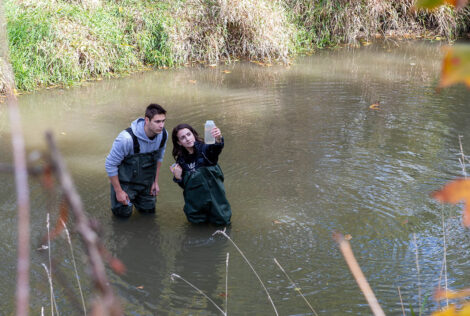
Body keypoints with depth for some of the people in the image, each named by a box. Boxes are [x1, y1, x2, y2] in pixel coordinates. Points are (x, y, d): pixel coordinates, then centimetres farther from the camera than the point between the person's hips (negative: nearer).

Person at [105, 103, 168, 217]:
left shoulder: (163, 134, -17)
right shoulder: (127, 138, -36)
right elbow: (110, 164, -23)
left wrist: (155, 181, 8)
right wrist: (119, 191, -16)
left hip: (146, 181, 5)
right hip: (125, 181, -5)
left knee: (149, 210, 12)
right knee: (124, 213, 0)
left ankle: (135, 197, 40)